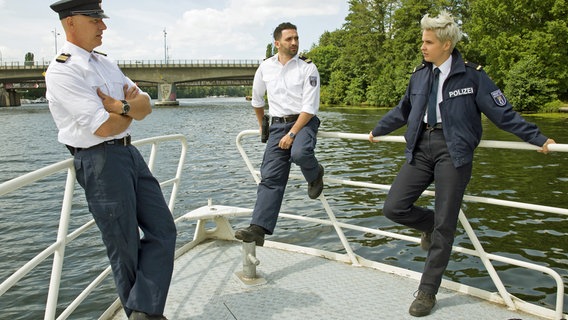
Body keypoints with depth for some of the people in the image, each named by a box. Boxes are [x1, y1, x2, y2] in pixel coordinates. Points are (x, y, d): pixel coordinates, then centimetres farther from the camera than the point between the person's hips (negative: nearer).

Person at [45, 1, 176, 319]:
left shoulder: (107, 63, 13)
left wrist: (122, 106, -15)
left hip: (130, 152, 8)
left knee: (163, 229, 3)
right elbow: (104, 127, -19)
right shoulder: (61, 71, -12)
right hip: (100, 160, -8)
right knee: (125, 245, 4)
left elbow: (146, 105, 8)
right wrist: (133, 108, 0)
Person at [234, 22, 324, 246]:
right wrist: (262, 125, 30)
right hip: (277, 124, 3)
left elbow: (310, 108, -12)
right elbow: (257, 100, 24)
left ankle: (315, 175, 0)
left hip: (303, 122, -3)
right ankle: (259, 228, -12)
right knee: (270, 177, -8)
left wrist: (292, 134, -18)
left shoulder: (307, 68, -5)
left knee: (299, 153, -35)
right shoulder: (265, 68, 8)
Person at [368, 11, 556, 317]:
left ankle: (427, 292, 14)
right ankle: (430, 224, 28)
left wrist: (538, 138, -5)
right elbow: (402, 110, 26)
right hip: (420, 148, 5)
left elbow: (503, 113, 0)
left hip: (453, 151, -4)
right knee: (394, 207, -7)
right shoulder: (420, 75, 10)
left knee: (444, 227, -1)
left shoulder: (471, 75, -3)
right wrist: (378, 130, 37)